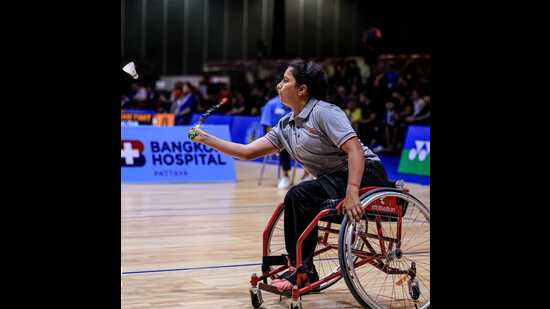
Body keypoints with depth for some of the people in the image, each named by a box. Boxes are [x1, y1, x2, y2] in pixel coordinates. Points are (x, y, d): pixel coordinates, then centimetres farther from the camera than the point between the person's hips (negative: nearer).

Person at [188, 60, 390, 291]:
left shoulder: (324, 112, -13)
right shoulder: (286, 125, 12)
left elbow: (355, 150, -23)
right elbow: (248, 151, 11)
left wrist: (351, 192, -34)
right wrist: (206, 139, 8)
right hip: (333, 180, 8)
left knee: (300, 195, -23)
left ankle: (303, 270, -12)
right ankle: (299, 268, 10)